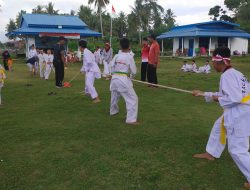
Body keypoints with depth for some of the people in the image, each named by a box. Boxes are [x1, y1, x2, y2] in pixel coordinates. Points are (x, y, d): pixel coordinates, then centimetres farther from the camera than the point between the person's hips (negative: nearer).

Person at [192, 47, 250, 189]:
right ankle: (210, 153, 47)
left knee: (237, 150, -5)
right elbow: (227, 93, 21)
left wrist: (218, 99, -10)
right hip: (237, 112, 11)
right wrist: (204, 94, 22)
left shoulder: (227, 75, -20)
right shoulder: (234, 73, 12)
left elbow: (234, 98, -28)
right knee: (219, 127, 28)